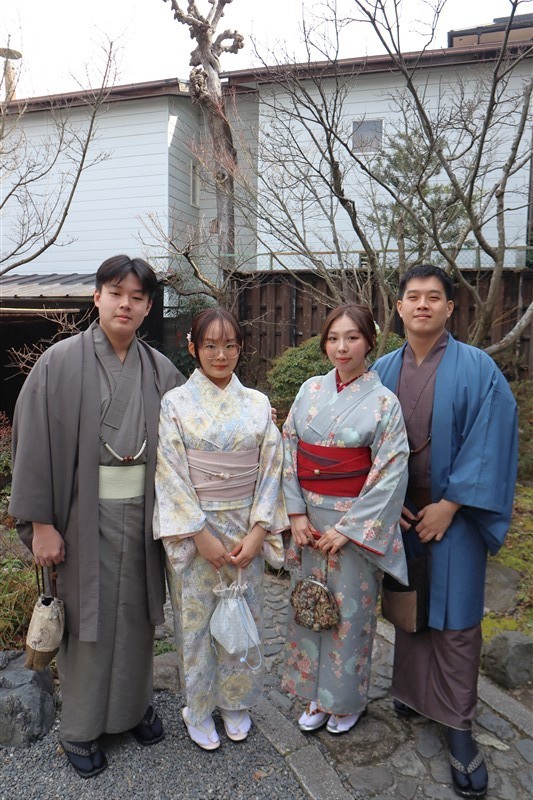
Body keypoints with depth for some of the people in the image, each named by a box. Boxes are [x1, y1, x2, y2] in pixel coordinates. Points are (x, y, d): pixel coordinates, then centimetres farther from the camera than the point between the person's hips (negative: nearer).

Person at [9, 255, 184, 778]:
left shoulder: (160, 371, 2)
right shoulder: (61, 362, -8)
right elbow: (35, 444, -8)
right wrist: (40, 522, -9)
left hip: (142, 514, 3)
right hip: (84, 516, -3)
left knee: (135, 614, 15)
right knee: (87, 620, 9)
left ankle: (135, 705, 39)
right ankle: (80, 728, 32)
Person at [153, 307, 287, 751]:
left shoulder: (258, 403, 1)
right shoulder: (176, 403, -6)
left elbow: (271, 468, 0)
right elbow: (171, 475, -10)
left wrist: (257, 532, -9)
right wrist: (202, 536, -13)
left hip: (247, 530, 2)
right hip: (192, 530, -2)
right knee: (196, 619, 10)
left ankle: (236, 702, 37)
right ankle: (199, 709, 33)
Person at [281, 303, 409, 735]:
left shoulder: (384, 402, -8)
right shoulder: (311, 391, 3)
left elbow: (390, 474, -12)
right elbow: (289, 452, 3)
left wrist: (348, 529, -15)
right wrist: (296, 514, -5)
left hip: (355, 522, -4)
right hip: (309, 520, 4)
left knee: (350, 609, 9)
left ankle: (348, 699, 34)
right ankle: (317, 696, 36)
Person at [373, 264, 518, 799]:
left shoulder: (476, 369, -8)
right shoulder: (383, 371, 3)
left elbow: (488, 444, -12)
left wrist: (449, 505, -14)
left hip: (453, 513, -3)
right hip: (397, 513, 4)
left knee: (453, 620, 3)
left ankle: (457, 725, 18)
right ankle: (413, 688, 36)